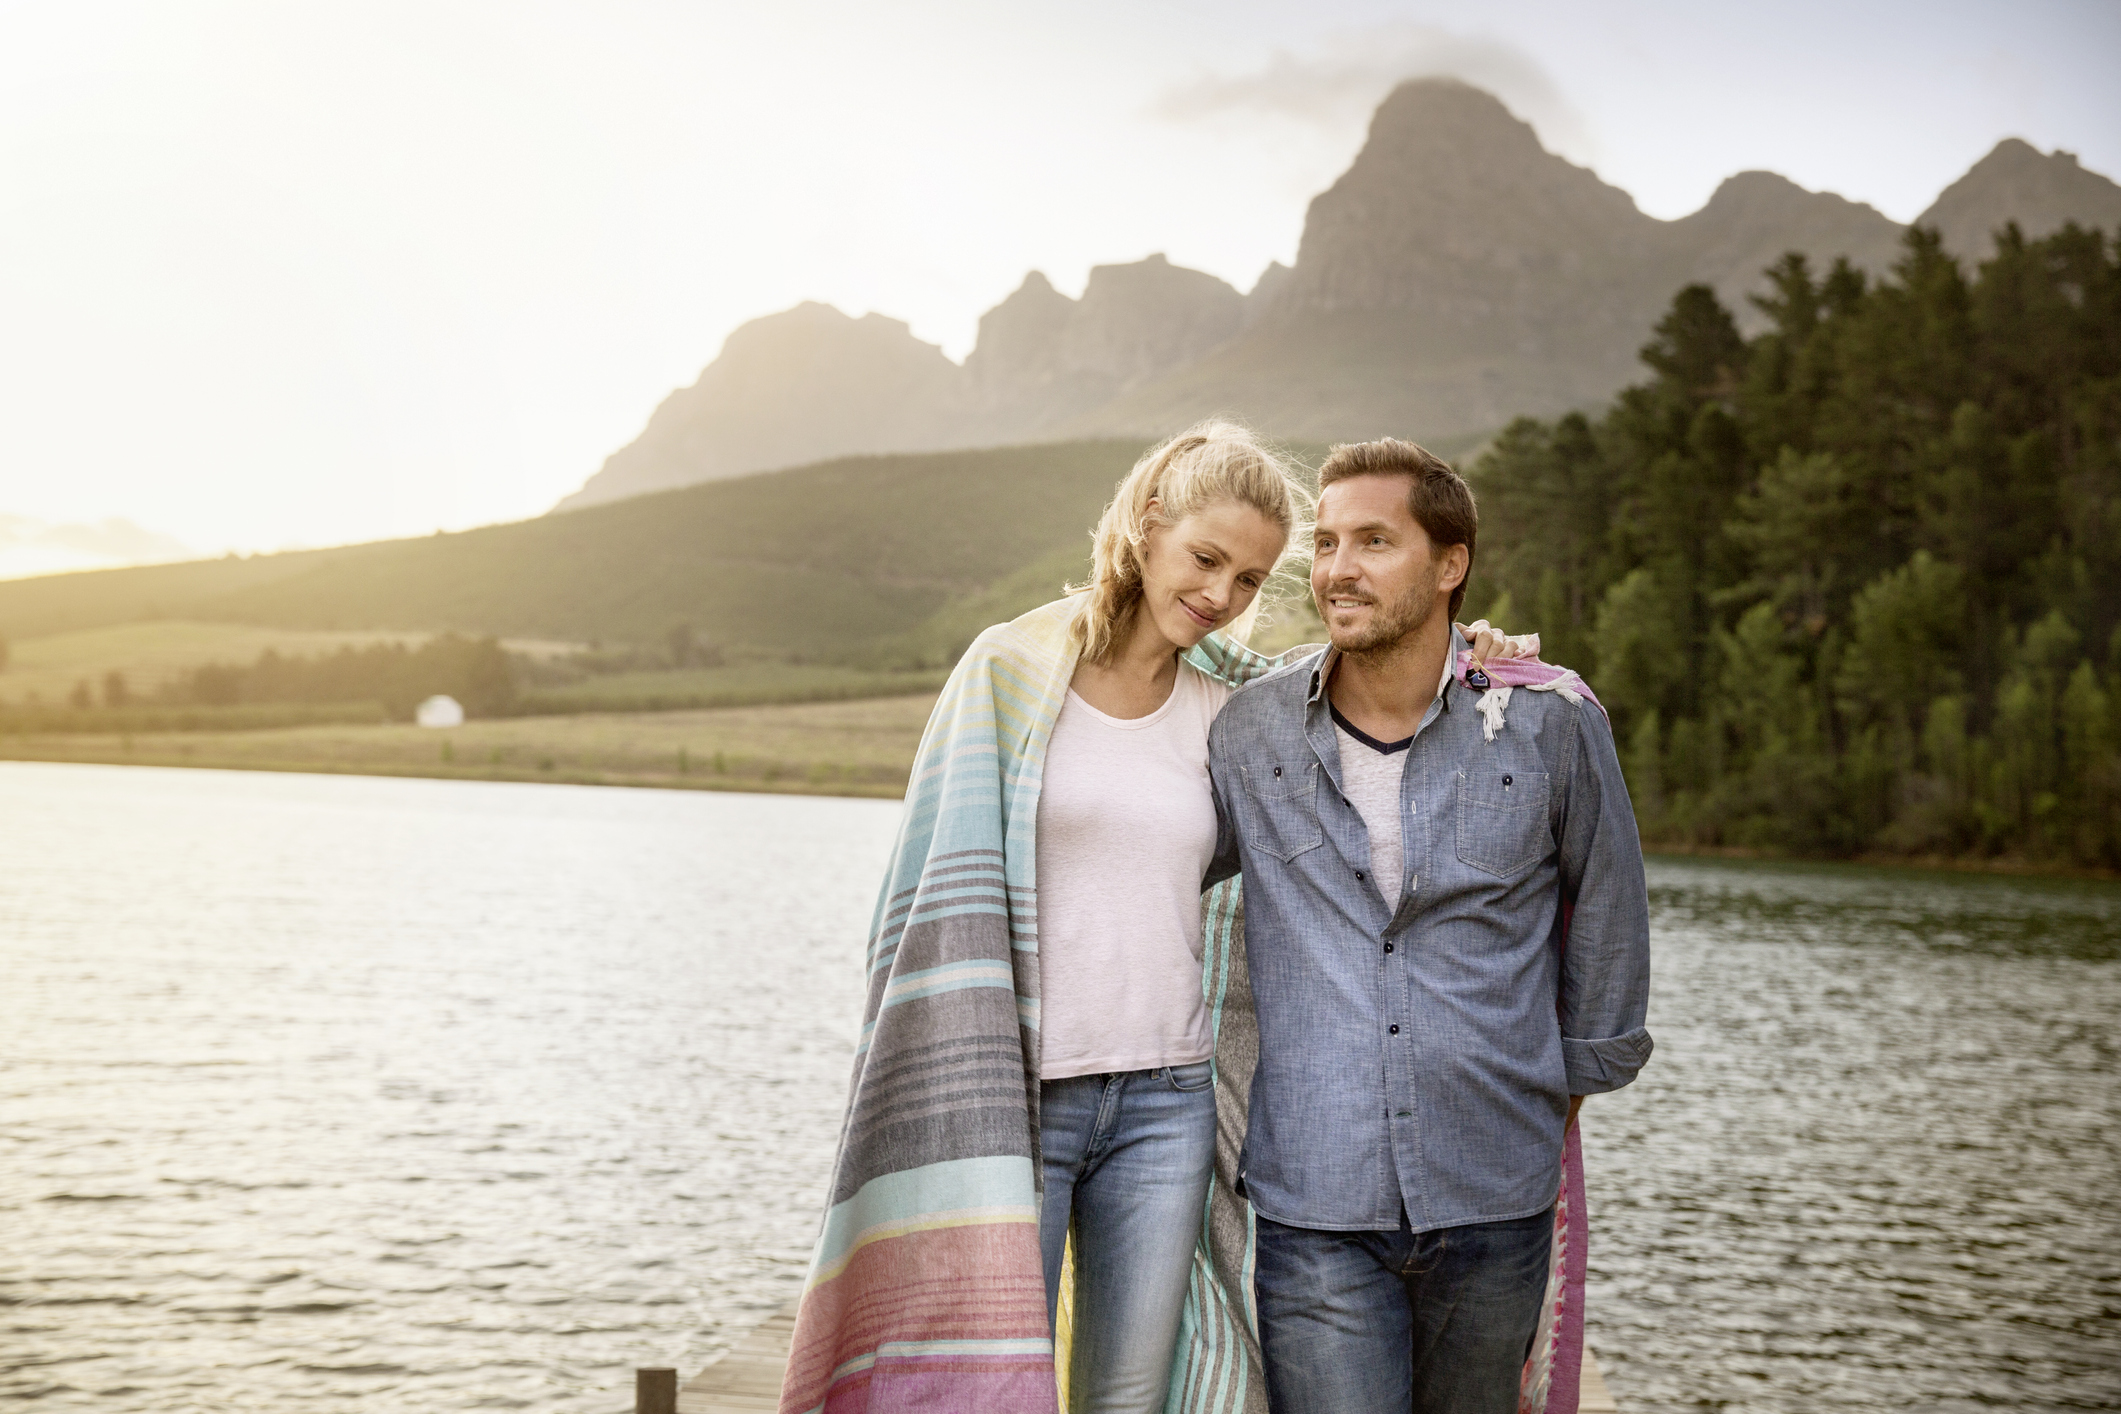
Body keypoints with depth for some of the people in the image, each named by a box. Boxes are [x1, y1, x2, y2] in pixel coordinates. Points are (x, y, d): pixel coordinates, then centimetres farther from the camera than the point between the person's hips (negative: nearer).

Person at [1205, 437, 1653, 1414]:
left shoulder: (1550, 723, -3)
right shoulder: (1250, 733, 0)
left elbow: (1606, 912, 13)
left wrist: (1582, 1074, 20)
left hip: (1496, 1199, 1)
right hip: (1315, 1210, 0)